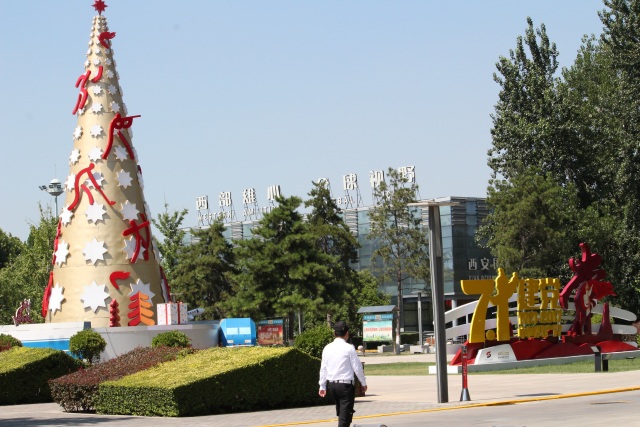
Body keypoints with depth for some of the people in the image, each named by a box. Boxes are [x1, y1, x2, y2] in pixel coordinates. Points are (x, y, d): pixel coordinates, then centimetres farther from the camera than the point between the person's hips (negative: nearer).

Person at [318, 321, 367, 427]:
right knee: (345, 415, -4)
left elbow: (323, 368, 8)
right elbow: (357, 367, -6)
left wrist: (322, 386, 17)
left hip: (331, 385, 6)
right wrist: (363, 383, 7)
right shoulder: (349, 348, -10)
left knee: (340, 412, 20)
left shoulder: (327, 348, 4)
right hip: (346, 385, -6)